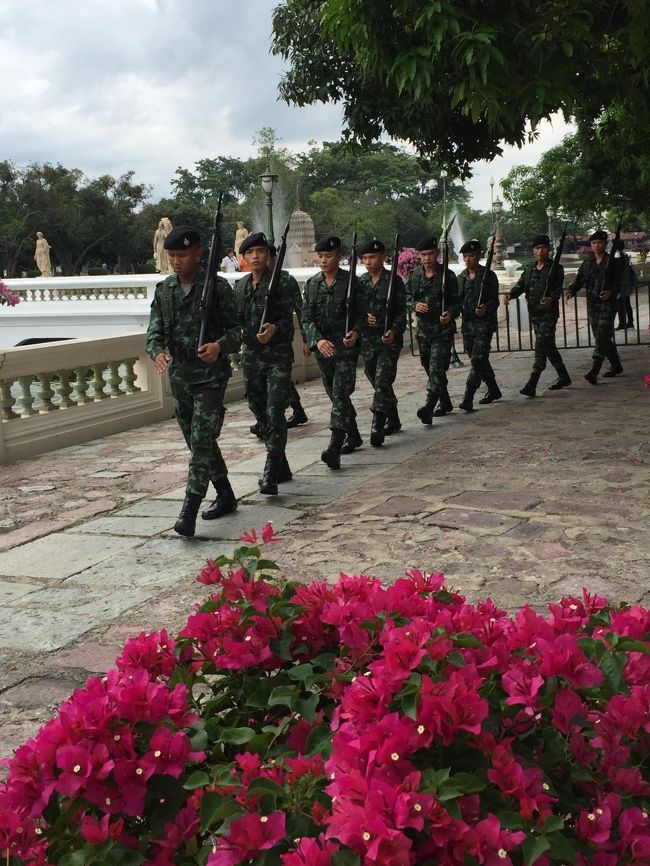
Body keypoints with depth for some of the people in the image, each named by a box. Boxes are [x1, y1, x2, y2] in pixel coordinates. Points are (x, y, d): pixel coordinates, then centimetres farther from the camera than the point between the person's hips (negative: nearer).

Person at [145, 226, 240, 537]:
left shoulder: (217, 287, -6)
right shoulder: (164, 290, 8)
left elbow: (235, 329, -4)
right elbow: (155, 330, 5)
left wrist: (220, 345, -25)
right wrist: (157, 352, -18)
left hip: (211, 375, -6)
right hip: (179, 376, 6)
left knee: (201, 442, -13)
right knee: (198, 442, 14)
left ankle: (189, 512, -14)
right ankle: (225, 496, 30)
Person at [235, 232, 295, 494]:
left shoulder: (280, 282, -6)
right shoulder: (240, 286, 12)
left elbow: (288, 318, -12)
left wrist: (274, 329, -31)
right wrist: (238, 331, -3)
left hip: (278, 356, -6)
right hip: (251, 356, 6)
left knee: (275, 413, -13)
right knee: (260, 413, 12)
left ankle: (271, 475, -14)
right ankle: (281, 467, 26)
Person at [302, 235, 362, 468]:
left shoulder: (351, 282, -3)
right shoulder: (312, 284, 7)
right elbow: (307, 318, 1)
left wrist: (356, 332, -19)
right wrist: (317, 340, -16)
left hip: (346, 346, -5)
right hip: (323, 348, 5)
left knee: (340, 394, -14)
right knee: (335, 395, 15)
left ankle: (335, 447, -21)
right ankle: (353, 435, 34)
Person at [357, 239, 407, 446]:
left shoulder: (394, 281, -3)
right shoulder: (361, 282, 10)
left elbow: (401, 312, -6)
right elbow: (356, 309, 15)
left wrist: (394, 331, -22)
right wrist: (365, 317, -6)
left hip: (389, 341, -5)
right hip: (367, 340, 6)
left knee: (382, 383, -13)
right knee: (377, 383, 13)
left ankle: (377, 427, -15)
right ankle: (393, 421, 29)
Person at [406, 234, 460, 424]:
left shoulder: (448, 275, -5)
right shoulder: (414, 275, 5)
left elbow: (456, 302, -2)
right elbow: (406, 297, 10)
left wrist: (450, 313, -24)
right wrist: (415, 305, -12)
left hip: (443, 329, -5)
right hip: (423, 328, 5)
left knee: (437, 368, -13)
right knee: (428, 366, 14)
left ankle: (429, 407, -22)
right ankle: (445, 402, 32)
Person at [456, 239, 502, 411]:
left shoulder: (489, 276, -4)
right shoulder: (461, 278, 11)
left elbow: (494, 300, -7)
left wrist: (486, 308, -27)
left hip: (484, 323, -6)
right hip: (467, 323, 6)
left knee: (478, 360, -14)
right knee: (479, 361, 14)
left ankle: (468, 398, -17)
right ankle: (494, 390, 32)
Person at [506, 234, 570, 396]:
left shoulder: (556, 268, -3)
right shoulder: (529, 268, 14)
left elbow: (558, 289, -12)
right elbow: (520, 284, 5)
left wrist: (551, 298, -34)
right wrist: (510, 295, -15)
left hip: (549, 313, -7)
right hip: (534, 313, 7)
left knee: (541, 346, -14)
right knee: (548, 346, 15)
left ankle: (531, 385, -19)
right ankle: (564, 377, 31)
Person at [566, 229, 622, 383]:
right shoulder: (587, 263, 11)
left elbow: (619, 282, -8)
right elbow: (579, 280, 6)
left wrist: (611, 291, -27)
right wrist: (571, 291, -13)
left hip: (608, 304, -6)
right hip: (592, 305, 6)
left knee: (601, 337, -14)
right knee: (602, 338, 13)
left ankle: (594, 372, -20)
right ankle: (616, 366, 29)